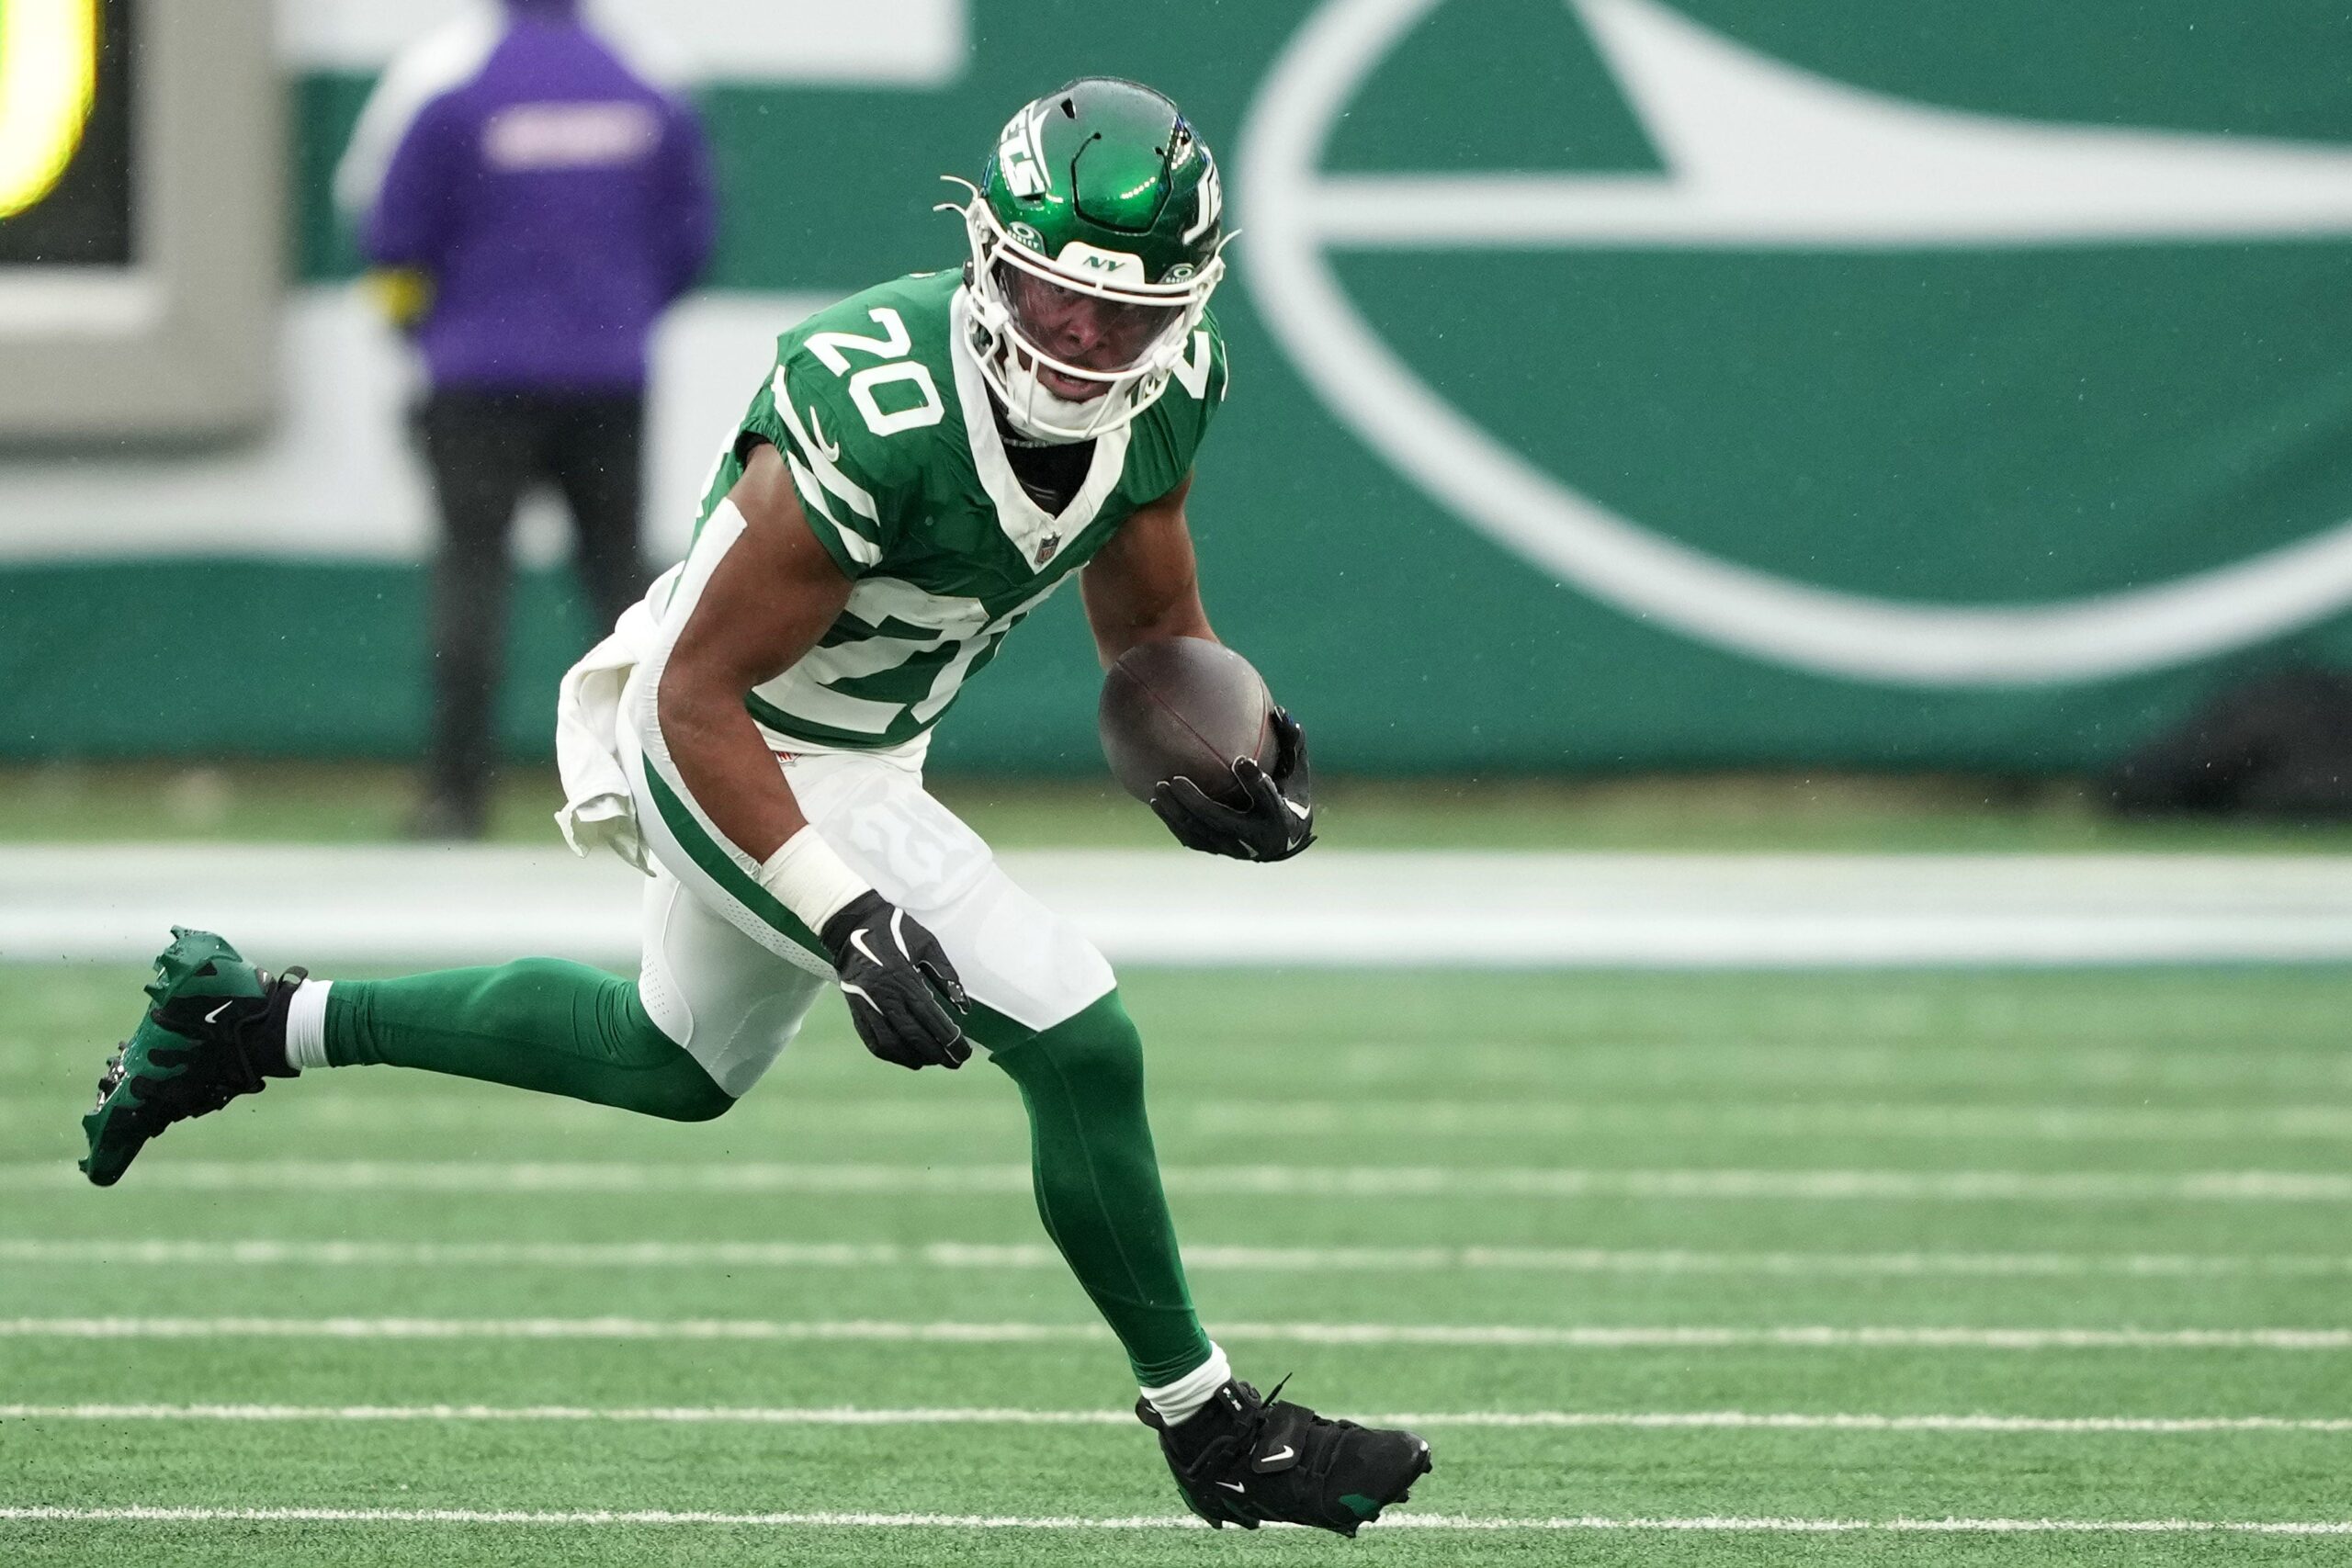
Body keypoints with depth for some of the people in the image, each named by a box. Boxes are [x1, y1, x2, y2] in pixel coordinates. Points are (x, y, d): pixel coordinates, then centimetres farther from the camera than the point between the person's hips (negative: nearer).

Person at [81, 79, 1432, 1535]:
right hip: (740, 756, -9)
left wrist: (1228, 751, -15)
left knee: (680, 1063, 30)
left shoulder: (1166, 390, -13)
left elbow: (1153, 622, 6)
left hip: (861, 748, 9)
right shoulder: (878, 418, -36)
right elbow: (698, 697, -29)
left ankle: (259, 1022, 41)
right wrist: (847, 920, -36)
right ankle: (1208, 1425, 4)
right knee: (1079, 1041, -15)